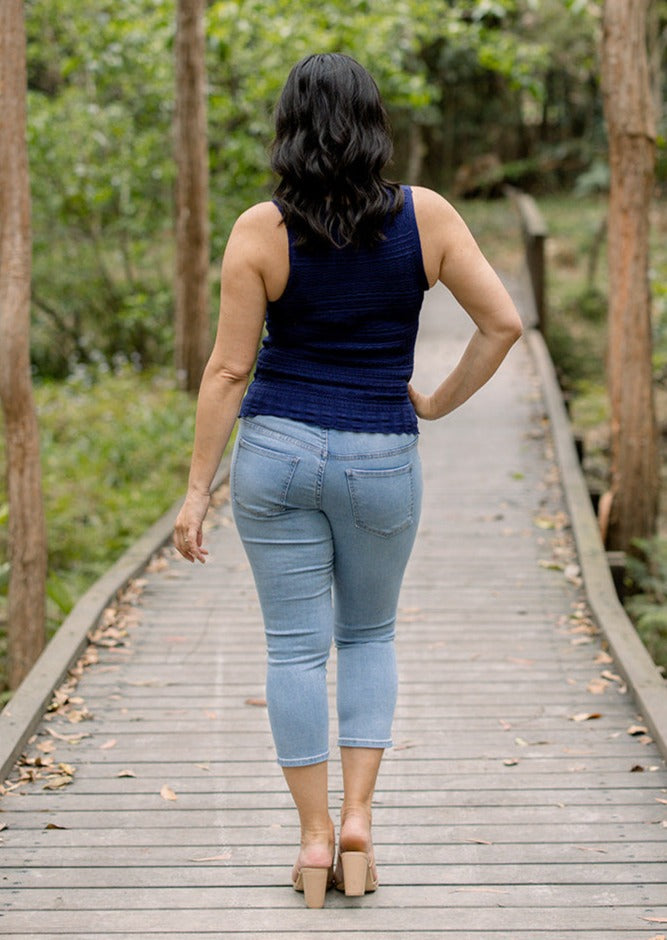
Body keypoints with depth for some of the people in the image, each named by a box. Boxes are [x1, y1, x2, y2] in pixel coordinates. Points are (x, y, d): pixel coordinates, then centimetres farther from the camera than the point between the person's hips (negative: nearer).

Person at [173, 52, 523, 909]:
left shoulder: (260, 231, -8)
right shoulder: (424, 216, -4)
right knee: (369, 636, 19)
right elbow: (503, 323, -3)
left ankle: (315, 837, 11)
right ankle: (358, 816, 8)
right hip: (382, 462, 1)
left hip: (275, 452, -1)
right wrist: (439, 402, 9)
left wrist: (197, 489, -2)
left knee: (295, 646, 8)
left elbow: (229, 370, -8)